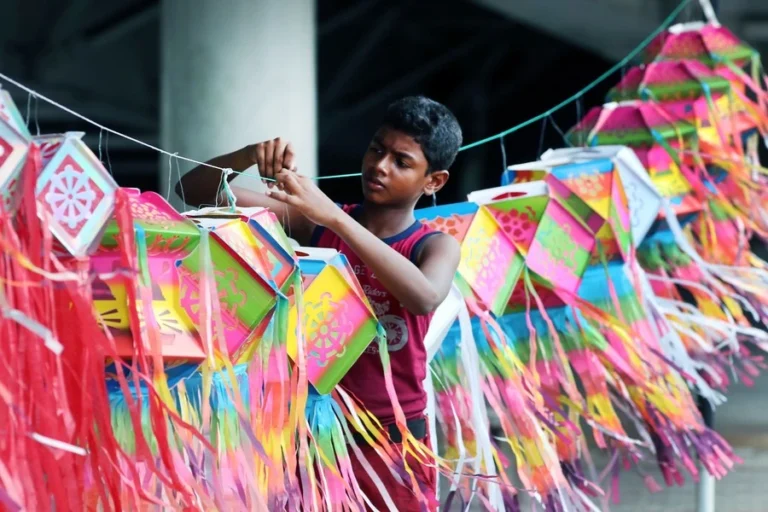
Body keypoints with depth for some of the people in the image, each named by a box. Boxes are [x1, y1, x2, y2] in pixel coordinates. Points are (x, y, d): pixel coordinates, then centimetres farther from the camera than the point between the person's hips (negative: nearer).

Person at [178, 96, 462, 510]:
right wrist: (249, 155, -22)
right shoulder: (313, 222, 1)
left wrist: (334, 217, -33)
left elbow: (425, 298, -30)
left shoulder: (435, 246, -4)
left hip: (392, 440, -2)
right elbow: (195, 189, -1)